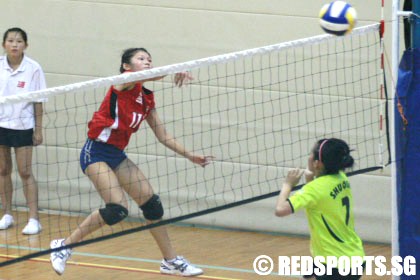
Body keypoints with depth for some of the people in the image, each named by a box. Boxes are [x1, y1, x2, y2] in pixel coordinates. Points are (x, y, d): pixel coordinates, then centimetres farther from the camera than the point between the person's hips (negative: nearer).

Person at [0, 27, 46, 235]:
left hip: (22, 125, -3)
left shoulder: (33, 69, -7)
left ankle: (34, 219, -3)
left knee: (25, 172, -4)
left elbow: (38, 101, -3)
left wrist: (38, 129, -3)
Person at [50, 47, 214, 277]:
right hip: (96, 152, -9)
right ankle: (63, 246, -7)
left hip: (117, 155, 9)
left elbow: (163, 136, 17)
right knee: (117, 209, -21)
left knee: (152, 203, 6)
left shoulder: (147, 99, 11)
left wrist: (189, 155, 8)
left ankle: (171, 261, 20)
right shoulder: (124, 83, -12)